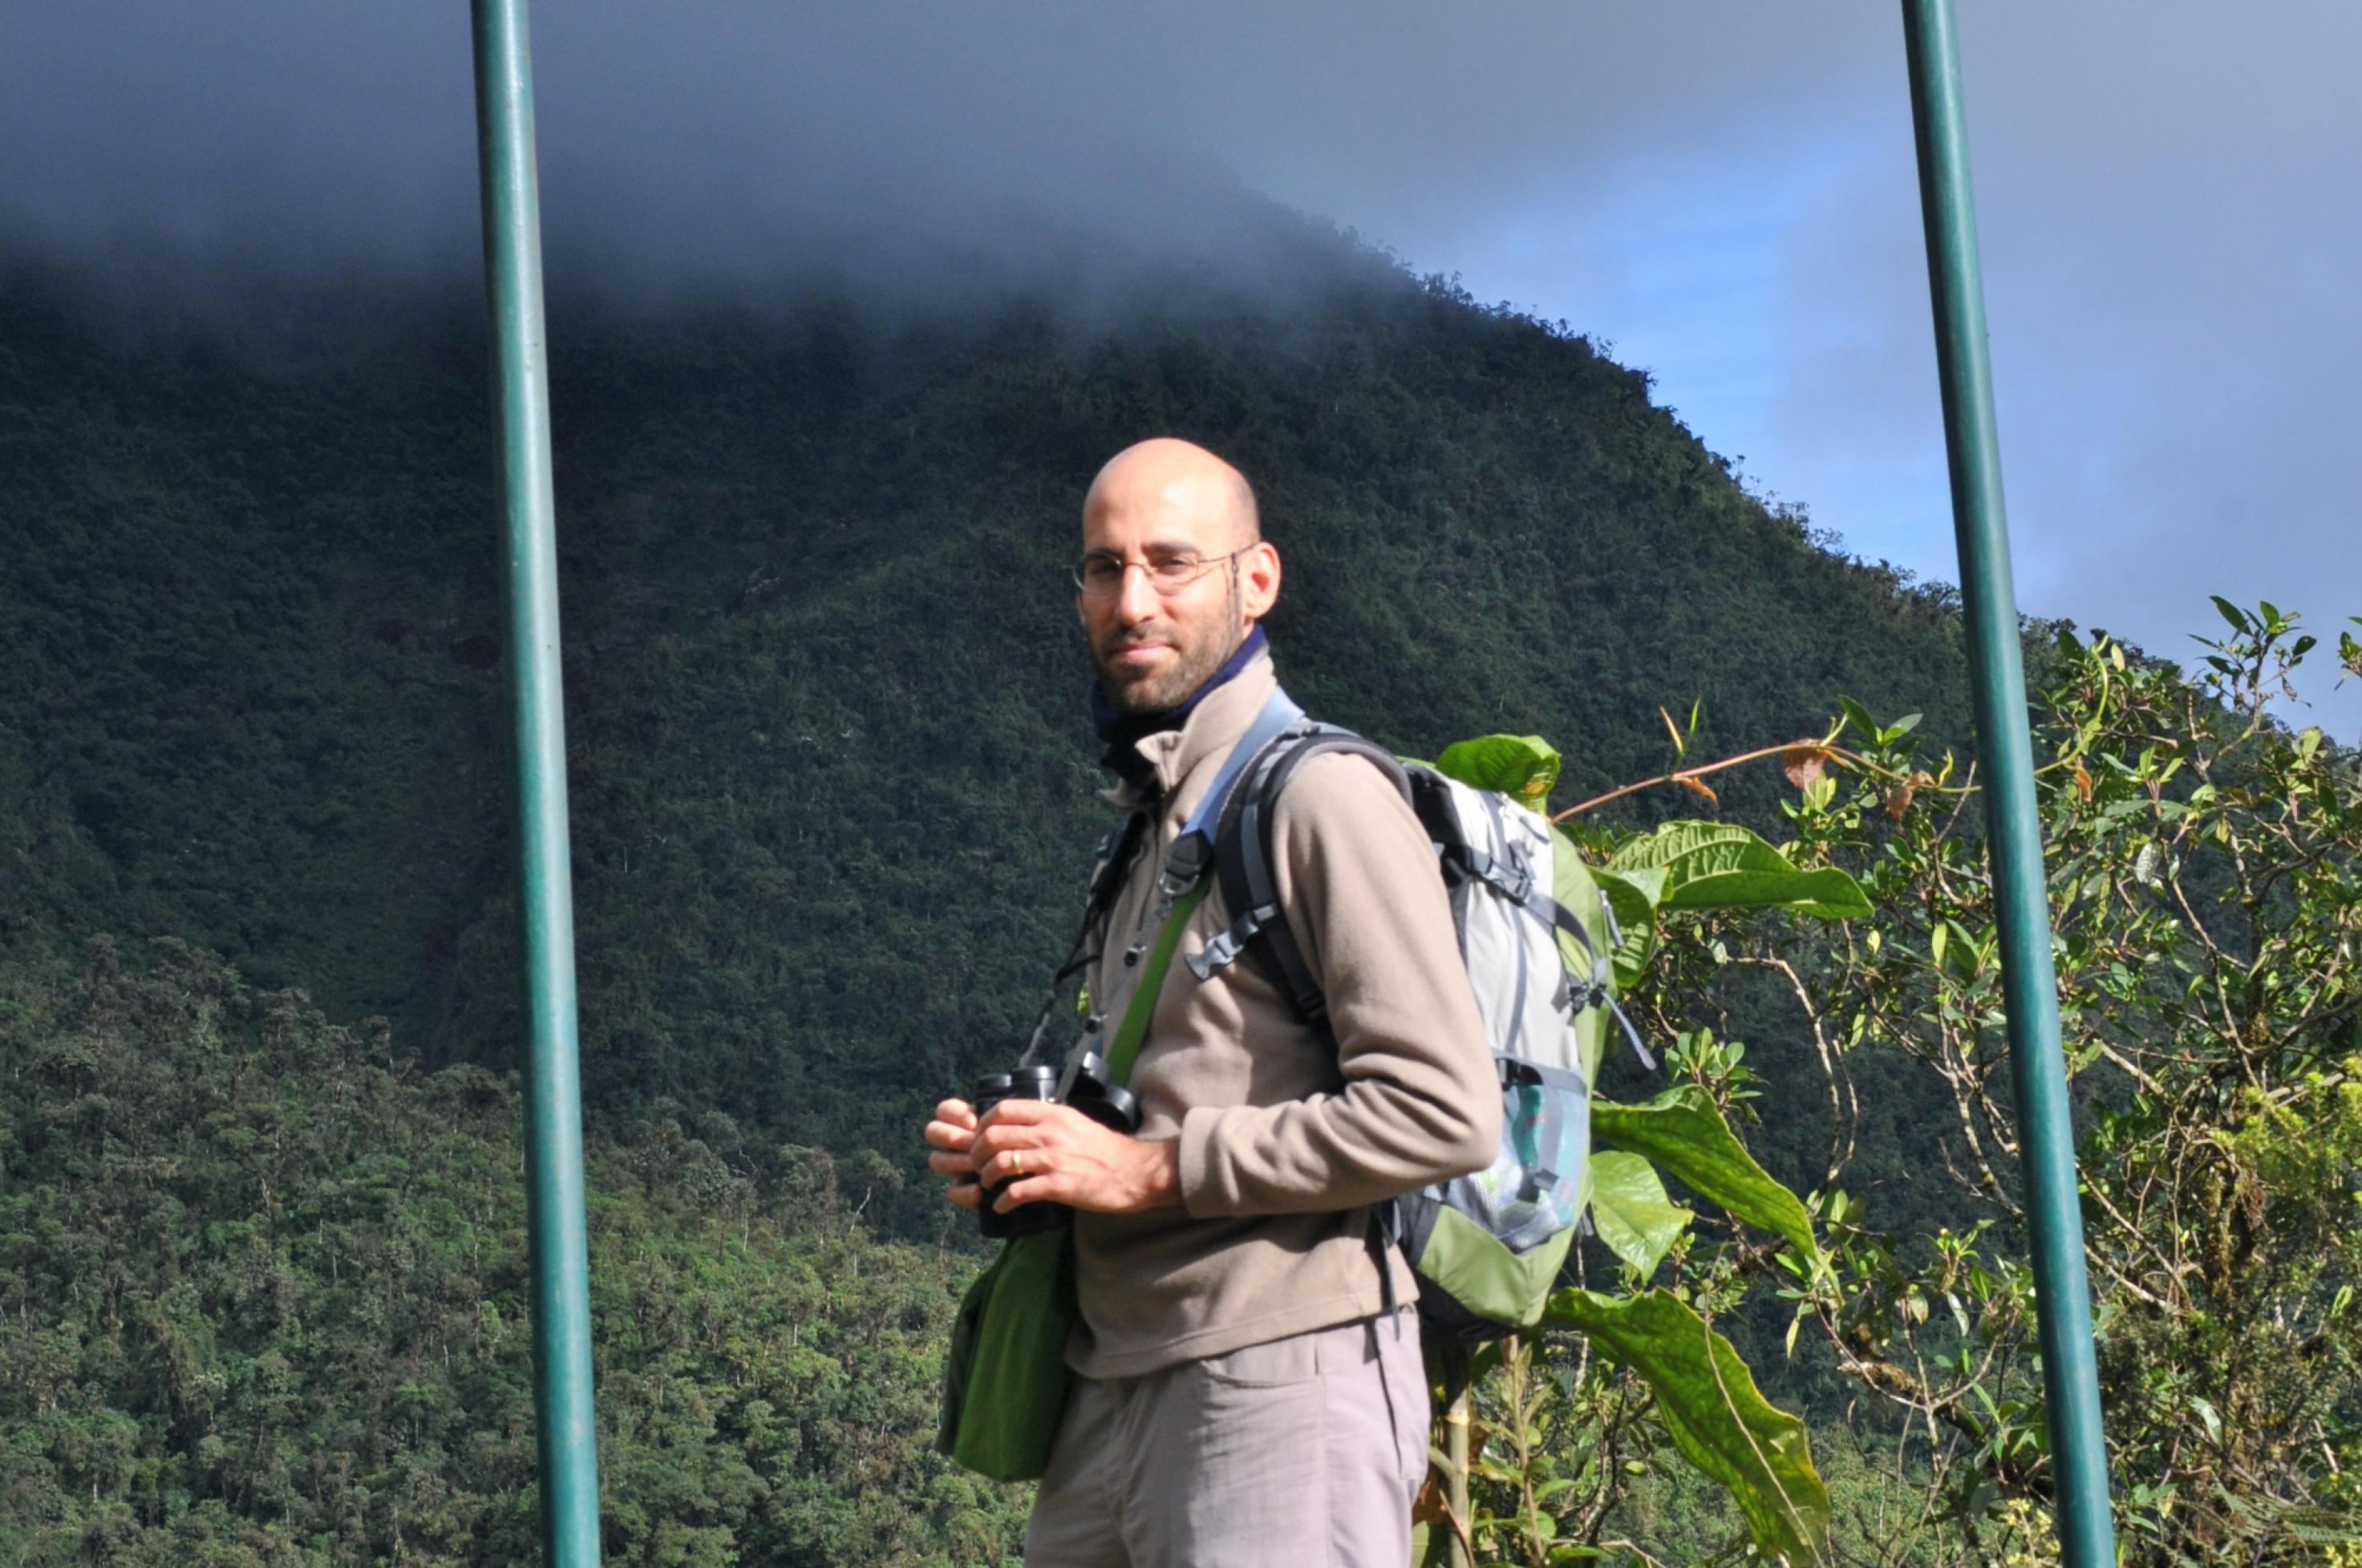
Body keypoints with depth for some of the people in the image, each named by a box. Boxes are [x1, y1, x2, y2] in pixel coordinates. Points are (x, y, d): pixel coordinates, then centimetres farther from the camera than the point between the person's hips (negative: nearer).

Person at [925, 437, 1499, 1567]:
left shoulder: (1322, 799, -9)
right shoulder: (1150, 819, 19)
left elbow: (1443, 1114, -18)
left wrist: (1152, 1168, -15)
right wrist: (1023, 1157, 9)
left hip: (1280, 1387, -8)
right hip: (1118, 1381, 8)